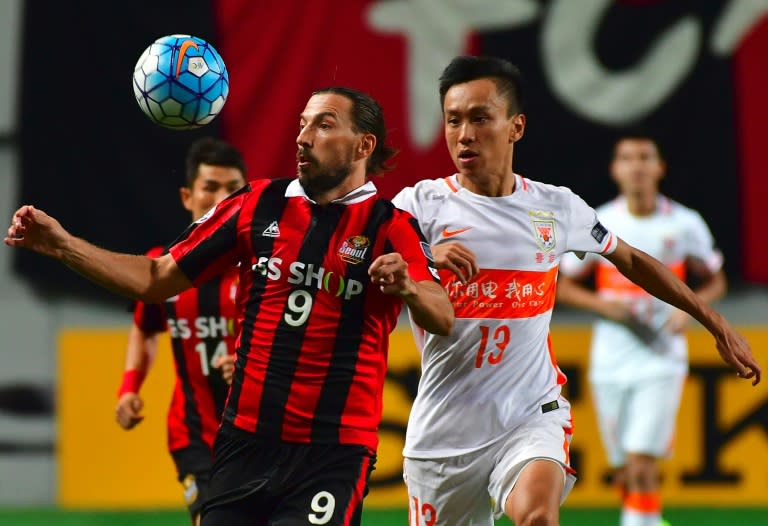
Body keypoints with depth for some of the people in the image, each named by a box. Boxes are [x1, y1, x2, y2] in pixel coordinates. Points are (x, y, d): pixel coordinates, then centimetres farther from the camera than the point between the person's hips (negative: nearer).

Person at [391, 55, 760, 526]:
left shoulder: (557, 208, 4)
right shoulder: (422, 204, -6)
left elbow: (632, 261, 21)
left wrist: (717, 324, 22)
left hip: (533, 414, 0)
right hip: (443, 430, 0)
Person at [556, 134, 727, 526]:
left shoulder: (684, 225, -1)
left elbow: (715, 282, 12)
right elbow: (562, 286, 8)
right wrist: (604, 305, -11)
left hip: (661, 358, -2)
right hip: (610, 363, 2)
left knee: (642, 465, -17)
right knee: (625, 473, 8)